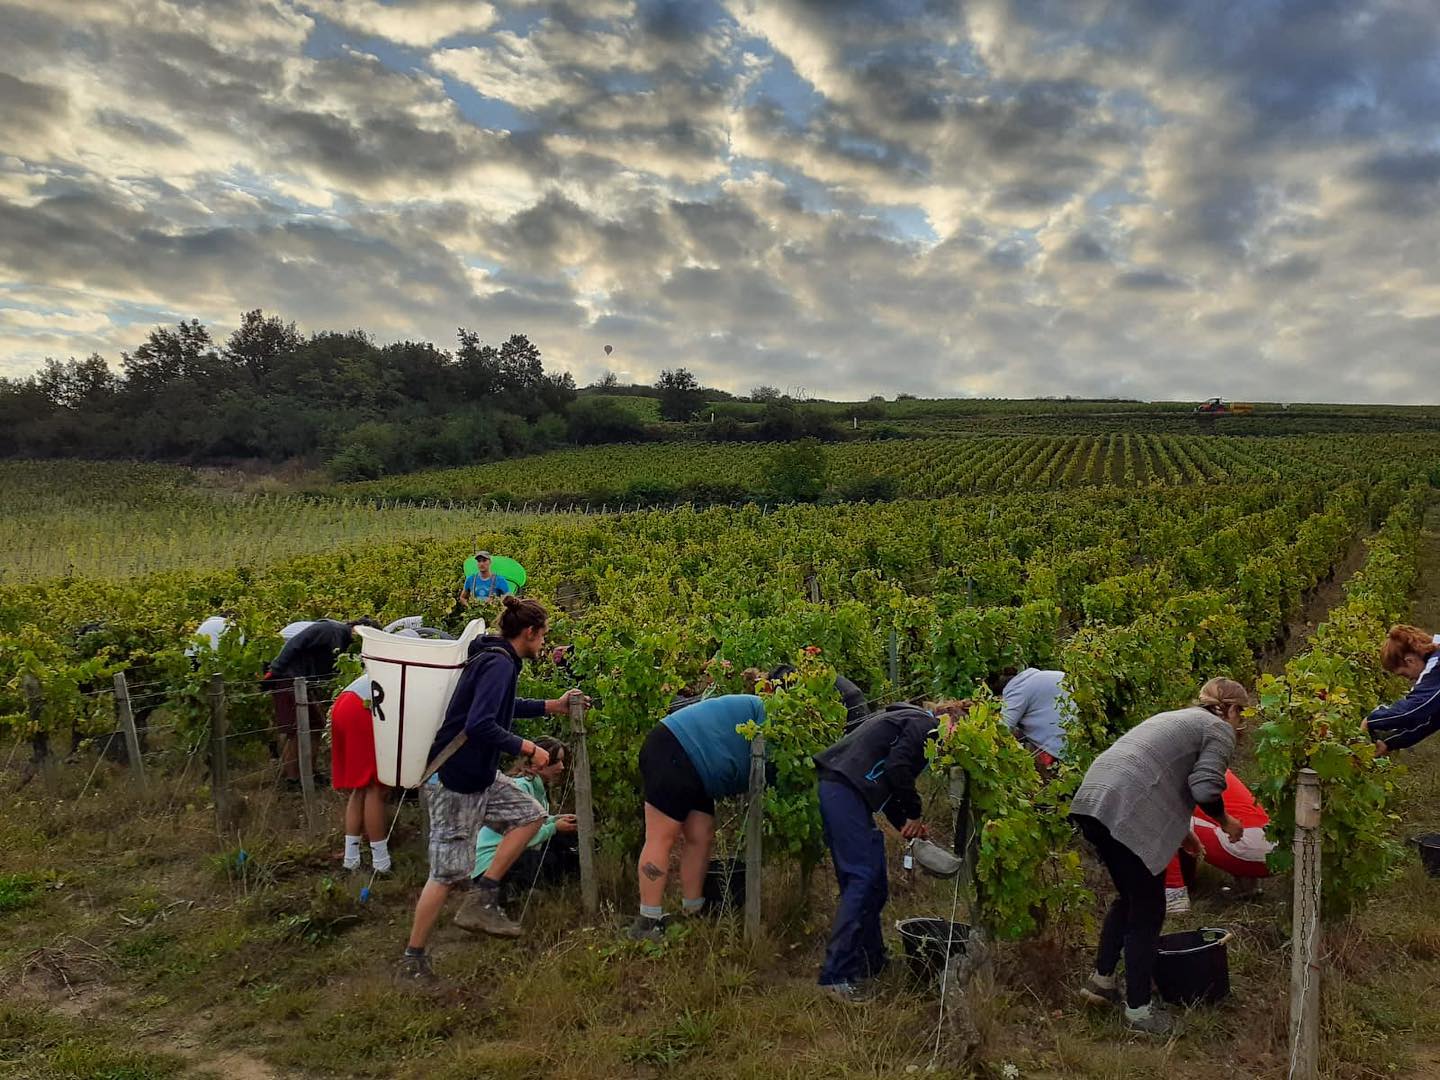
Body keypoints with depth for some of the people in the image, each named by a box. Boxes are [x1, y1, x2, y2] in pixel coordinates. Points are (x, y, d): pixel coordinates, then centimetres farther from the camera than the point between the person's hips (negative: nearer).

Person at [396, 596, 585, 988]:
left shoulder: (495, 658, 8)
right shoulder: (499, 664, -21)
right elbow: (480, 725, -31)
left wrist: (550, 706, 22)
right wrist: (526, 748, -21)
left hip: (477, 776, 10)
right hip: (454, 781, -10)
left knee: (530, 814, 13)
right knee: (449, 872, 0)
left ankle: (480, 901, 12)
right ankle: (412, 961, 15)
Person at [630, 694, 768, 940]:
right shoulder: (762, 710, -7)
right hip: (672, 752, -11)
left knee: (701, 839, 9)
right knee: (661, 839, -9)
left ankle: (692, 914, 18)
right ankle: (647, 924, -6)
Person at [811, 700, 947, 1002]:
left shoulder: (907, 718, 28)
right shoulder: (925, 725, -1)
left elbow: (885, 782, 26)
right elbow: (897, 768, -16)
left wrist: (906, 822, 17)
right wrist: (913, 814, -2)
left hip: (836, 789, 11)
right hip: (846, 792, -11)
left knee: (873, 885, 15)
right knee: (863, 879, -11)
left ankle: (871, 965, 24)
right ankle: (837, 976, -12)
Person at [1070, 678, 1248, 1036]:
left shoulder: (1180, 718, 30)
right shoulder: (1220, 730, 5)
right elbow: (1205, 789, -9)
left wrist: (1180, 832, 37)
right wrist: (1226, 822, 11)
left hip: (1091, 801, 9)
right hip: (1125, 814, -8)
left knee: (1130, 898, 24)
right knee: (1147, 913, 7)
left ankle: (1101, 981, 31)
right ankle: (1138, 1011, 16)